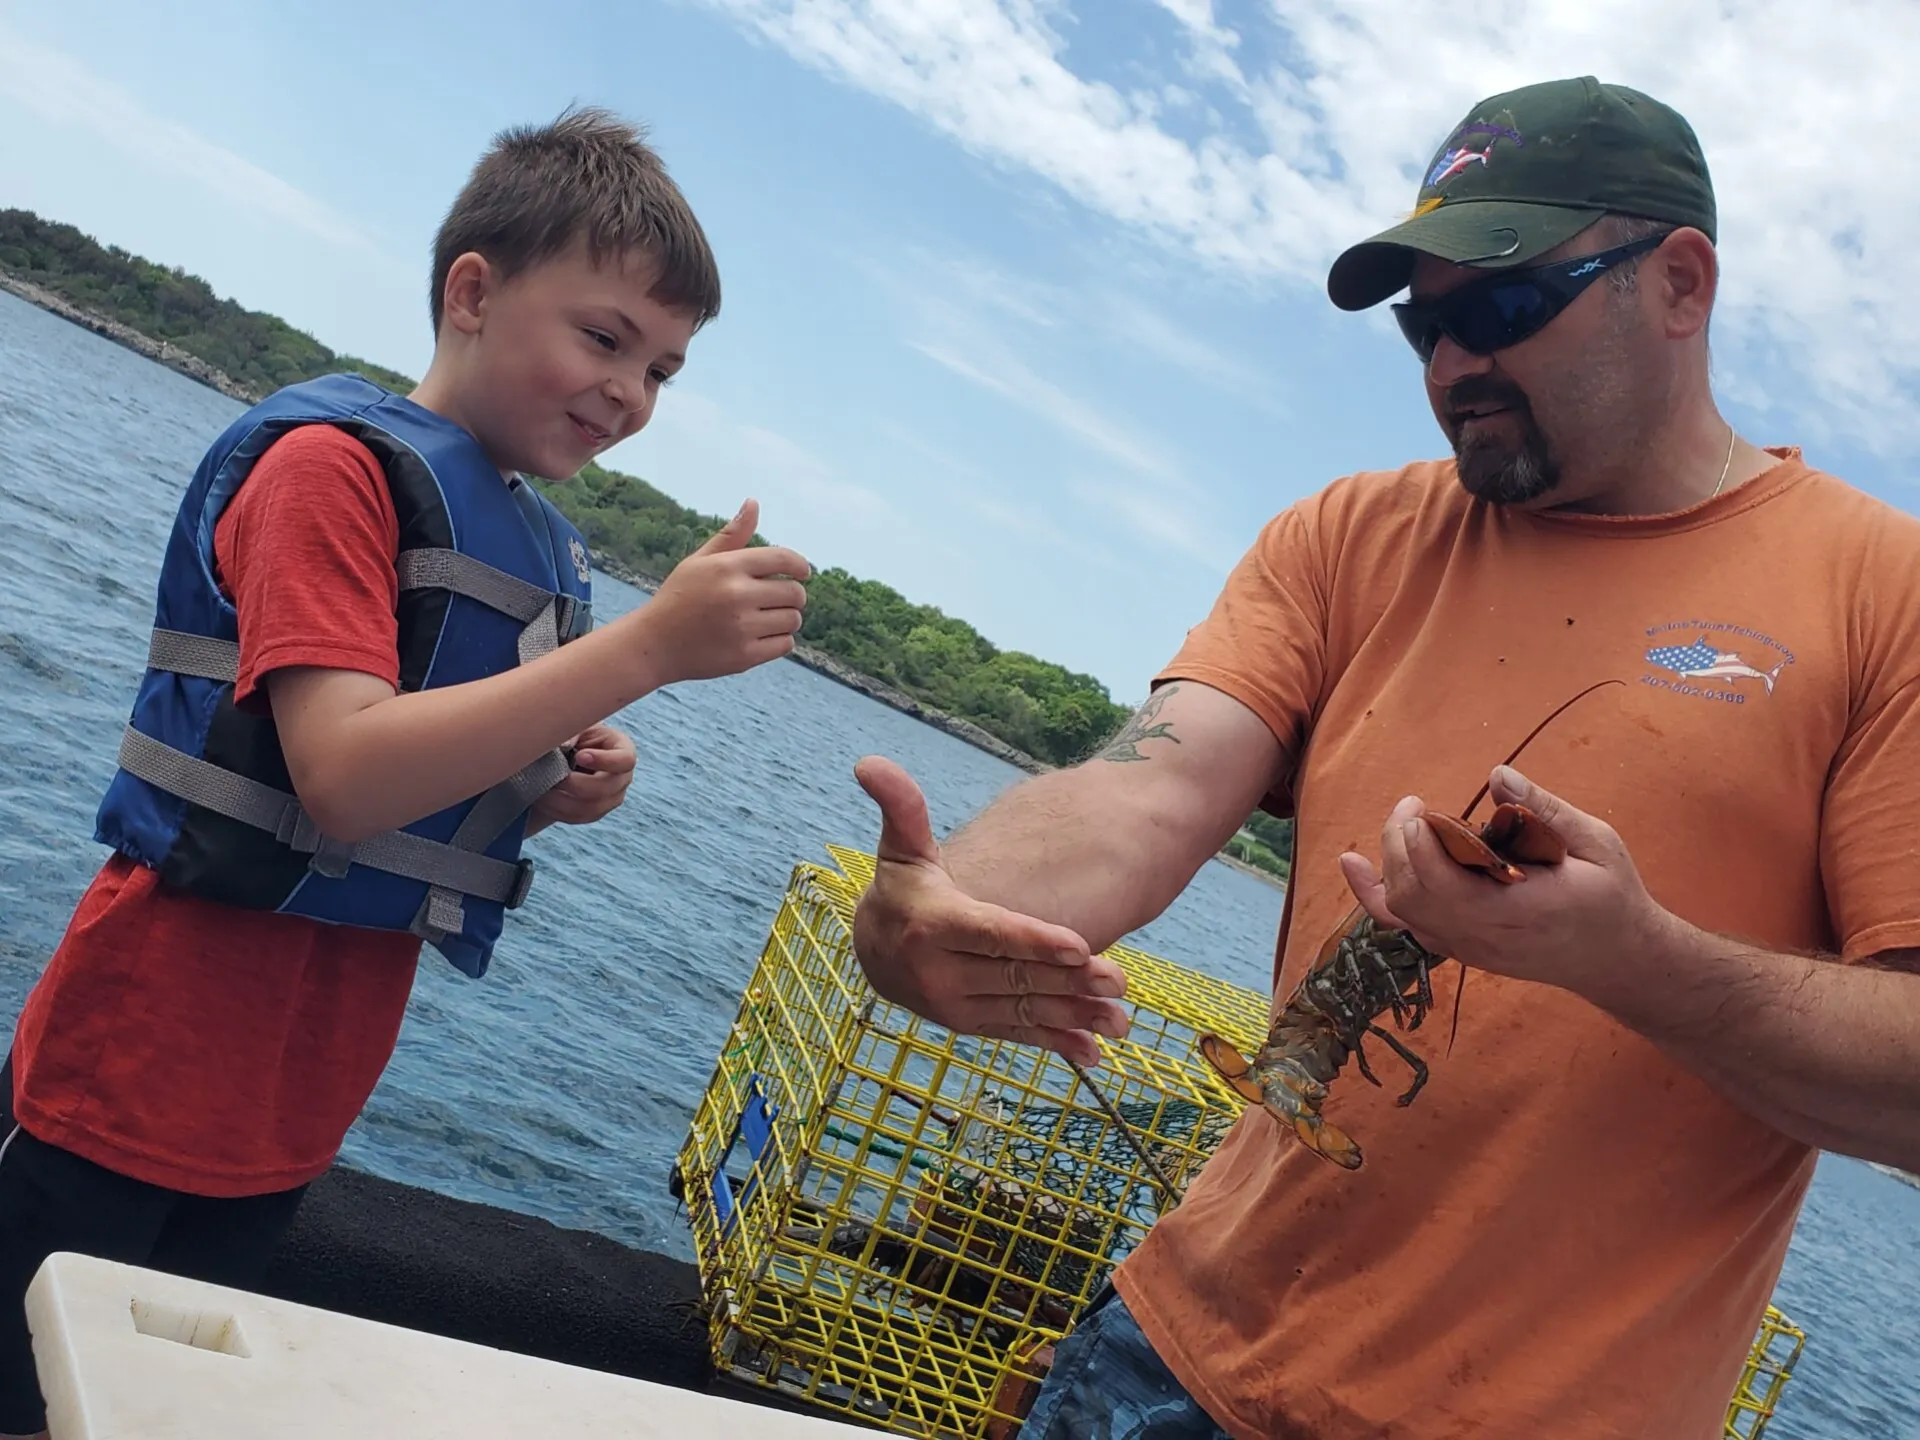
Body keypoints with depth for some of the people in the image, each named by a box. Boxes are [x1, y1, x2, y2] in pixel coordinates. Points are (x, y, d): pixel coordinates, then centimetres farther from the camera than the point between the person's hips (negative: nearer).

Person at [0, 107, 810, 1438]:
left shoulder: (546, 545, 8)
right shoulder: (336, 460, -15)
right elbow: (340, 777, -28)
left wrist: (568, 788, -5)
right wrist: (647, 648, -33)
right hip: (144, 1082, -7)